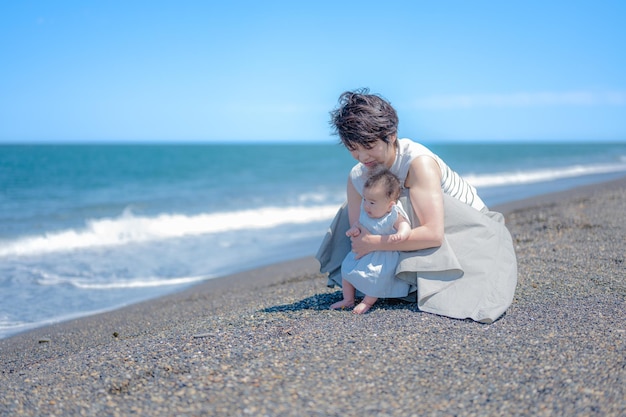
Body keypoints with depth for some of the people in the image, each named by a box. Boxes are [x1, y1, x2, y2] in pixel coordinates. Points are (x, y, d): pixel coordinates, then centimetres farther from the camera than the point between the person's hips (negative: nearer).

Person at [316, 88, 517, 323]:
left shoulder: (419, 162, -32)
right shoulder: (356, 179, -11)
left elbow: (434, 234, -39)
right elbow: (360, 238, -6)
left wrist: (374, 243, -34)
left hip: (473, 230, -6)